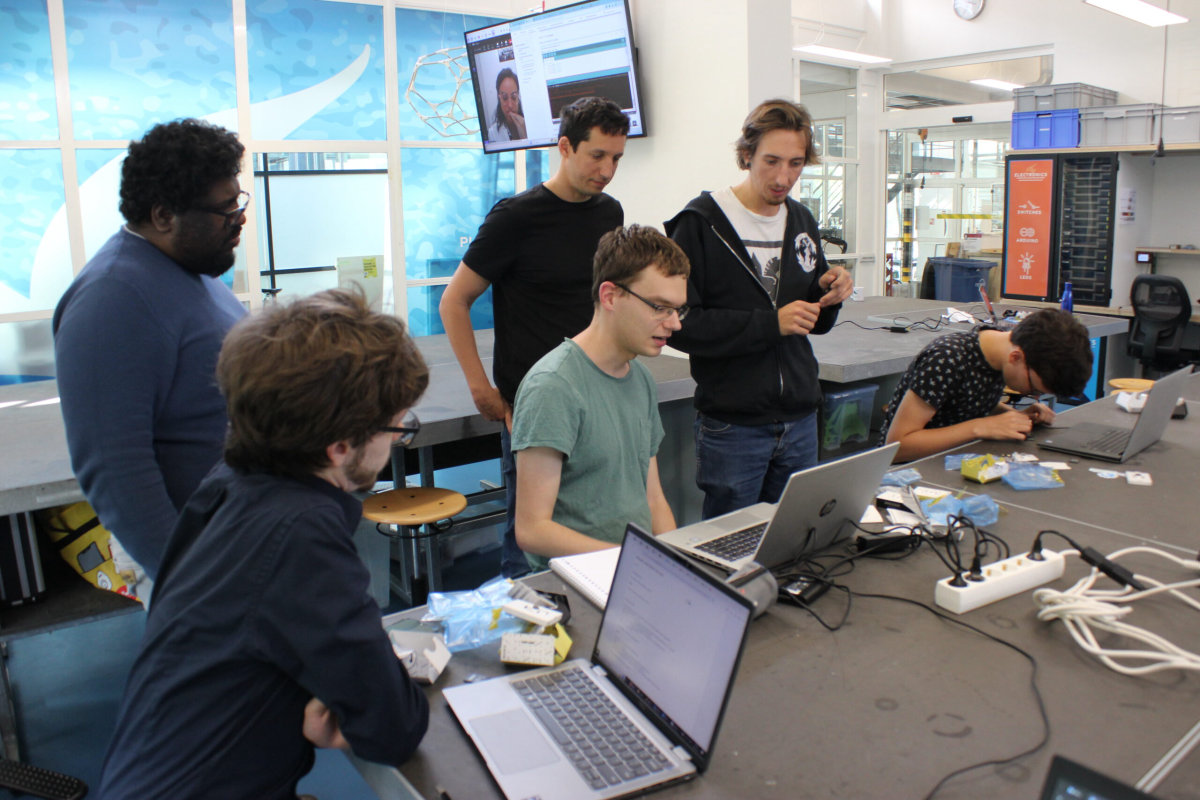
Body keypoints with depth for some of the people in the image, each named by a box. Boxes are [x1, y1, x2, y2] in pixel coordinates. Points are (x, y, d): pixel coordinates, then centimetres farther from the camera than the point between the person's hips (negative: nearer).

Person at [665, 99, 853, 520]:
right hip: (731, 426, -6)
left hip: (800, 422, 6)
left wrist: (827, 297, -4)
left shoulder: (802, 222, 11)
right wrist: (769, 324, -20)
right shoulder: (701, 223, -9)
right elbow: (681, 324, -17)